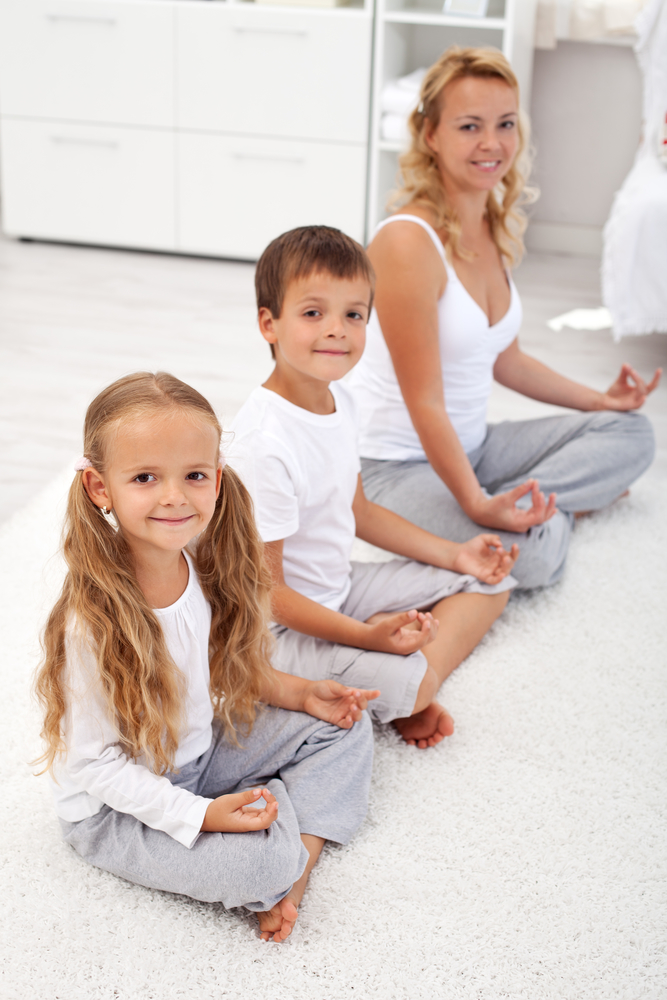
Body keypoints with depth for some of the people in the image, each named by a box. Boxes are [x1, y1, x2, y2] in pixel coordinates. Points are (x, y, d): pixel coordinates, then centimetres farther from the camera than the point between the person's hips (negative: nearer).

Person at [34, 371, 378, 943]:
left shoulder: (207, 569, -10)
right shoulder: (94, 623, -31)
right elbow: (94, 762, -23)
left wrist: (300, 694, -1)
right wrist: (201, 815, -27)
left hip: (201, 749, 8)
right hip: (116, 807, -8)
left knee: (344, 727, 5)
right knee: (263, 860, -29)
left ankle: (298, 855, -5)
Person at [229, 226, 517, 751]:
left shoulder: (337, 399, 1)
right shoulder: (265, 443, -28)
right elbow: (266, 591, -24)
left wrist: (453, 554, 12)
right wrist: (365, 637, -30)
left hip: (341, 589, 10)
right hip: (283, 626, -10)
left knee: (488, 584, 13)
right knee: (400, 680, -35)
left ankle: (411, 690, -5)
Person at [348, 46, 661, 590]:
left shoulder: (498, 227, 5)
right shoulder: (408, 241, -23)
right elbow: (425, 403, -23)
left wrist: (597, 399, 19)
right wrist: (477, 505, -27)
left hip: (470, 444, 9)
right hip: (397, 463, -9)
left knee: (630, 432, 7)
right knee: (532, 553, -31)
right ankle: (557, 502, 0)